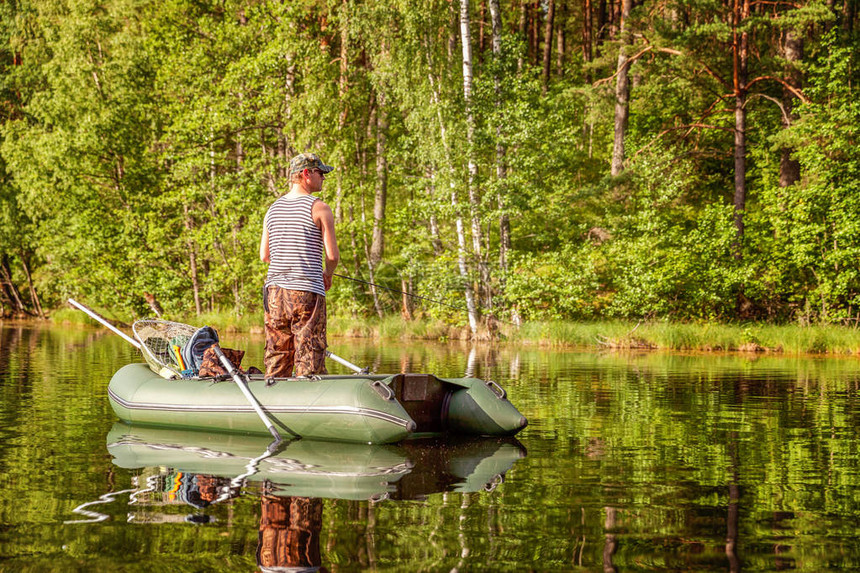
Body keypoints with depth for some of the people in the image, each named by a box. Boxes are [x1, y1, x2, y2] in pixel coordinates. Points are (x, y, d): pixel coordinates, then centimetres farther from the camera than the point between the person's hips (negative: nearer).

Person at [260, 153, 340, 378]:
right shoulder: (319, 209, -5)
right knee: (309, 359, -4)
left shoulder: (273, 209, 12)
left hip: (274, 291, 6)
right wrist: (327, 275, 12)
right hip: (308, 292, -6)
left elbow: (264, 255, 14)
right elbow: (333, 255, -8)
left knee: (276, 356, 9)